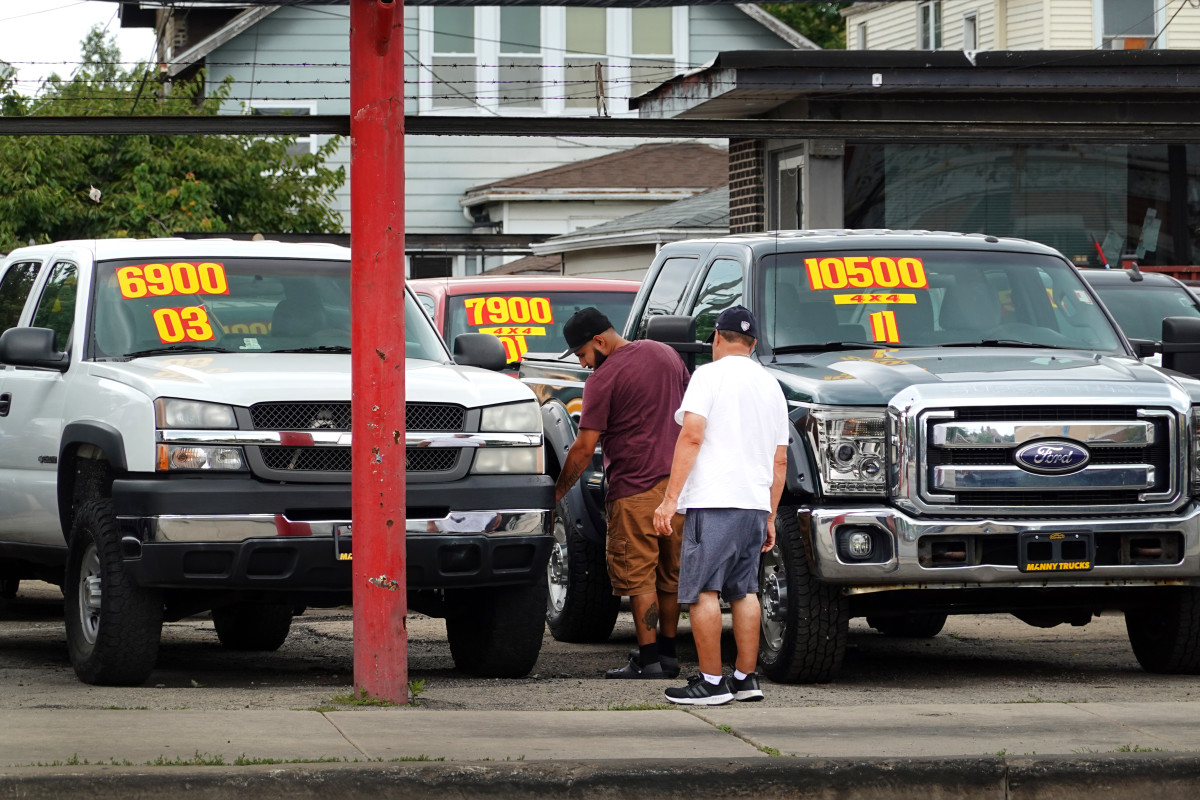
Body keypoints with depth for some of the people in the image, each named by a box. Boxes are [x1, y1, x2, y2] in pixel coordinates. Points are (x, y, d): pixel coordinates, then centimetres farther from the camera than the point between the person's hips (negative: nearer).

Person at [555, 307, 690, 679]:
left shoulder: (604, 379, -10)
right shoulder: (666, 354, 11)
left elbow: (585, 447, -10)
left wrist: (558, 491, -1)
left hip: (636, 489, -7)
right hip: (679, 482, 7)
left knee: (639, 578, -4)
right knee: (670, 574, 13)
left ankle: (648, 661, -7)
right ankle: (667, 654, 19)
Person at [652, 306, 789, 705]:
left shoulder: (710, 375, -3)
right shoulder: (771, 386, 18)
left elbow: (692, 436, -13)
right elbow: (780, 459, 19)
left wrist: (670, 498, -14)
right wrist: (770, 517, 24)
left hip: (714, 500, -7)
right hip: (756, 503, 7)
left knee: (703, 590, -6)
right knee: (744, 590, 13)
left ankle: (711, 682, -9)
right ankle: (746, 678, 13)